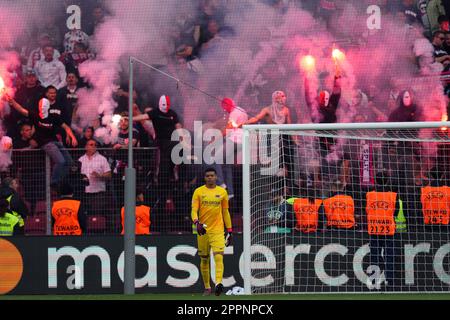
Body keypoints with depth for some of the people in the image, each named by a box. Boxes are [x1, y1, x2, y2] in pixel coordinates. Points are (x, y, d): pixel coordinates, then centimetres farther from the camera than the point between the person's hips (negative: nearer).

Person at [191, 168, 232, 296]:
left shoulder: (222, 192, 9)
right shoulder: (198, 191, 4)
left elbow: (225, 212, 14)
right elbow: (194, 210, -3)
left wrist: (229, 231, 12)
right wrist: (197, 223, -24)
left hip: (218, 230, -1)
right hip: (203, 230, 1)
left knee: (219, 256, -18)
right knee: (204, 260, 7)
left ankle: (218, 283, -31)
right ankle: (207, 287, 18)